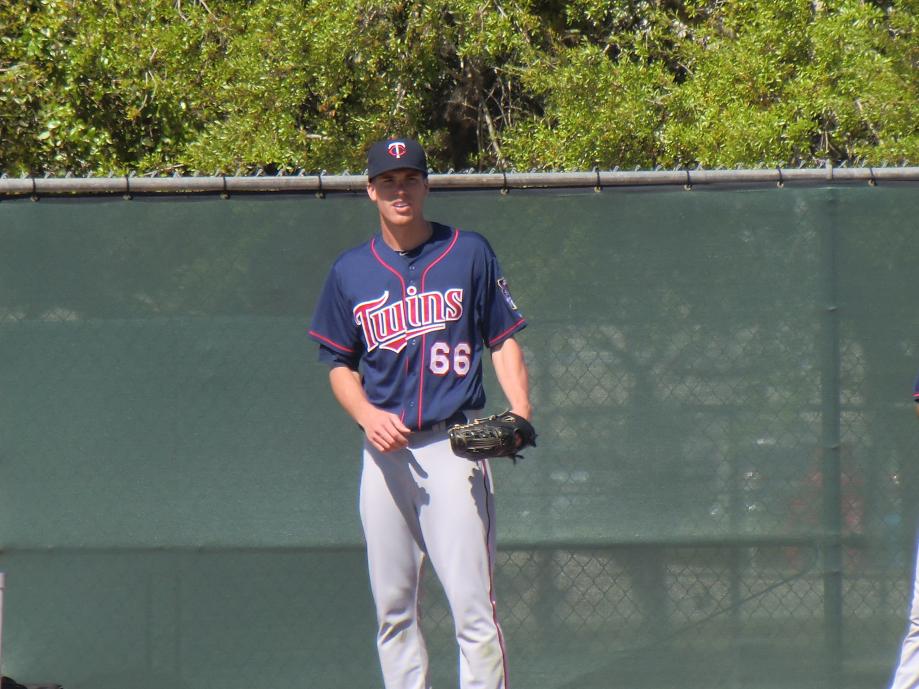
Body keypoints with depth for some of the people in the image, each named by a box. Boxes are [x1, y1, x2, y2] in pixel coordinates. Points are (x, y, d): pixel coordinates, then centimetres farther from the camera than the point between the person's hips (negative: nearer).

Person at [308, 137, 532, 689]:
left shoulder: (469, 253, 5)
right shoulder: (351, 271, 11)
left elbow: (504, 339, 7)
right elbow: (339, 364, 15)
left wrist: (520, 409, -11)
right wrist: (367, 414, -5)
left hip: (454, 446, -3)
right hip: (386, 451, 3)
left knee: (473, 604, -11)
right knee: (393, 608, 6)